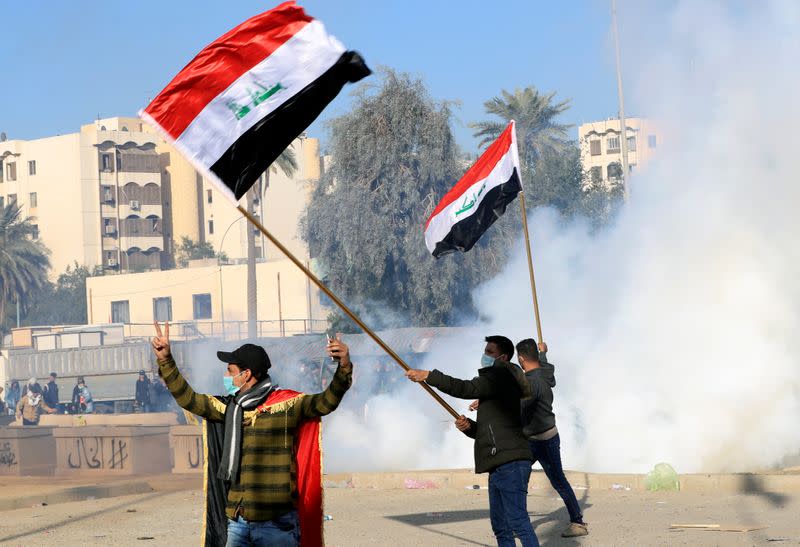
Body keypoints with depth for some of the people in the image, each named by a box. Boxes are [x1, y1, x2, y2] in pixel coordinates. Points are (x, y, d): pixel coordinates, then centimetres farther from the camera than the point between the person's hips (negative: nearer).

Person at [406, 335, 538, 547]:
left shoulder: (502, 375, -6)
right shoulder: (495, 380, 26)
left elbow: (468, 389, -20)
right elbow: (486, 430, 27)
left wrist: (428, 376, -18)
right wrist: (469, 427, 6)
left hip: (510, 463, -11)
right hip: (500, 465, 11)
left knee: (518, 521, -16)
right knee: (500, 526, 10)